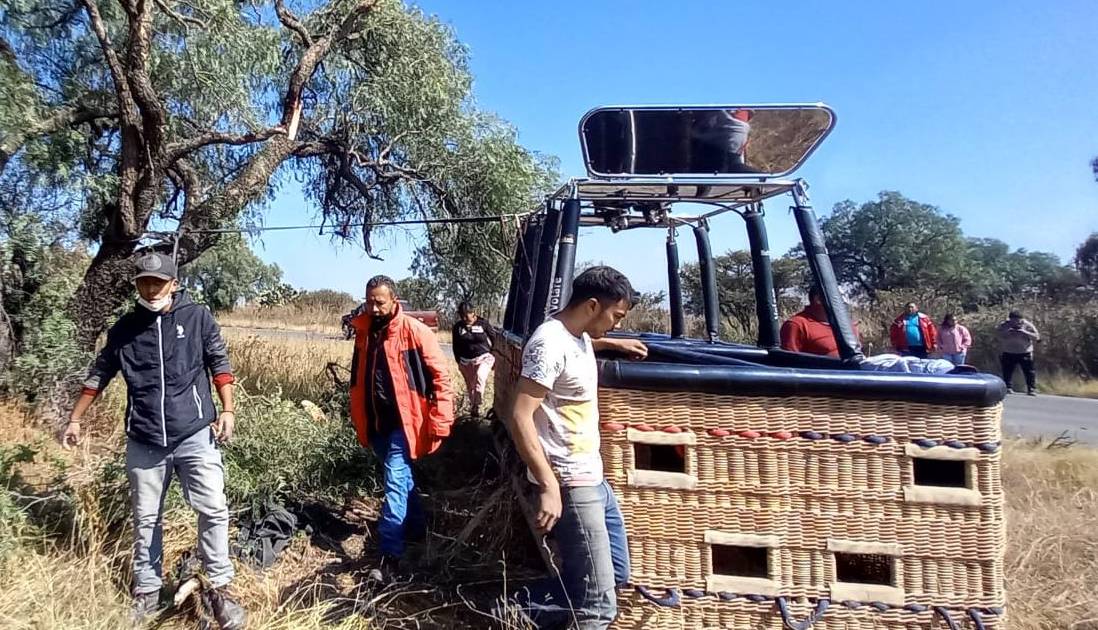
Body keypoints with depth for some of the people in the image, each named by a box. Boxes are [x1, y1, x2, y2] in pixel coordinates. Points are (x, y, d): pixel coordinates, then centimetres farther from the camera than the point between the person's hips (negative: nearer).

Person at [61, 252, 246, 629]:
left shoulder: (198, 318, -1)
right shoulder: (124, 329, 6)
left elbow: (219, 364, 2)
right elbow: (99, 375, 15)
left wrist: (228, 411, -5)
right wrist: (75, 420, 16)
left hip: (195, 434, -2)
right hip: (143, 441, 3)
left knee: (213, 509, -7)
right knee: (145, 519, 12)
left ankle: (220, 589, 6)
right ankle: (146, 591, 28)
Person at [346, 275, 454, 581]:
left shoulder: (414, 331, -14)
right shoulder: (364, 331, 5)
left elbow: (440, 376, -13)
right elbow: (358, 377, 17)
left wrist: (440, 422, -16)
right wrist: (357, 417, 20)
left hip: (403, 421, -6)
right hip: (376, 422, 7)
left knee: (395, 482, -9)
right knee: (401, 478, 20)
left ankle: (391, 554, -2)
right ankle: (417, 528, 38)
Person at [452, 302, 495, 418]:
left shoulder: (483, 323, -6)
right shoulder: (457, 326, 1)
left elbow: (494, 340, 4)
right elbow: (456, 346, 11)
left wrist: (494, 358, 6)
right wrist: (459, 361, 9)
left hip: (484, 358, -3)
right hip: (466, 361, 3)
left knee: (480, 376, -28)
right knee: (470, 386, 10)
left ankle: (476, 406, -27)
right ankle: (472, 407, 28)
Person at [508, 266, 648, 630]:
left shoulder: (579, 336, 9)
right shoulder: (551, 343, -20)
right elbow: (520, 418, -26)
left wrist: (614, 344, 26)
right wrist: (549, 485, -29)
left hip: (593, 478, 10)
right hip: (570, 484, -10)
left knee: (616, 573, 21)